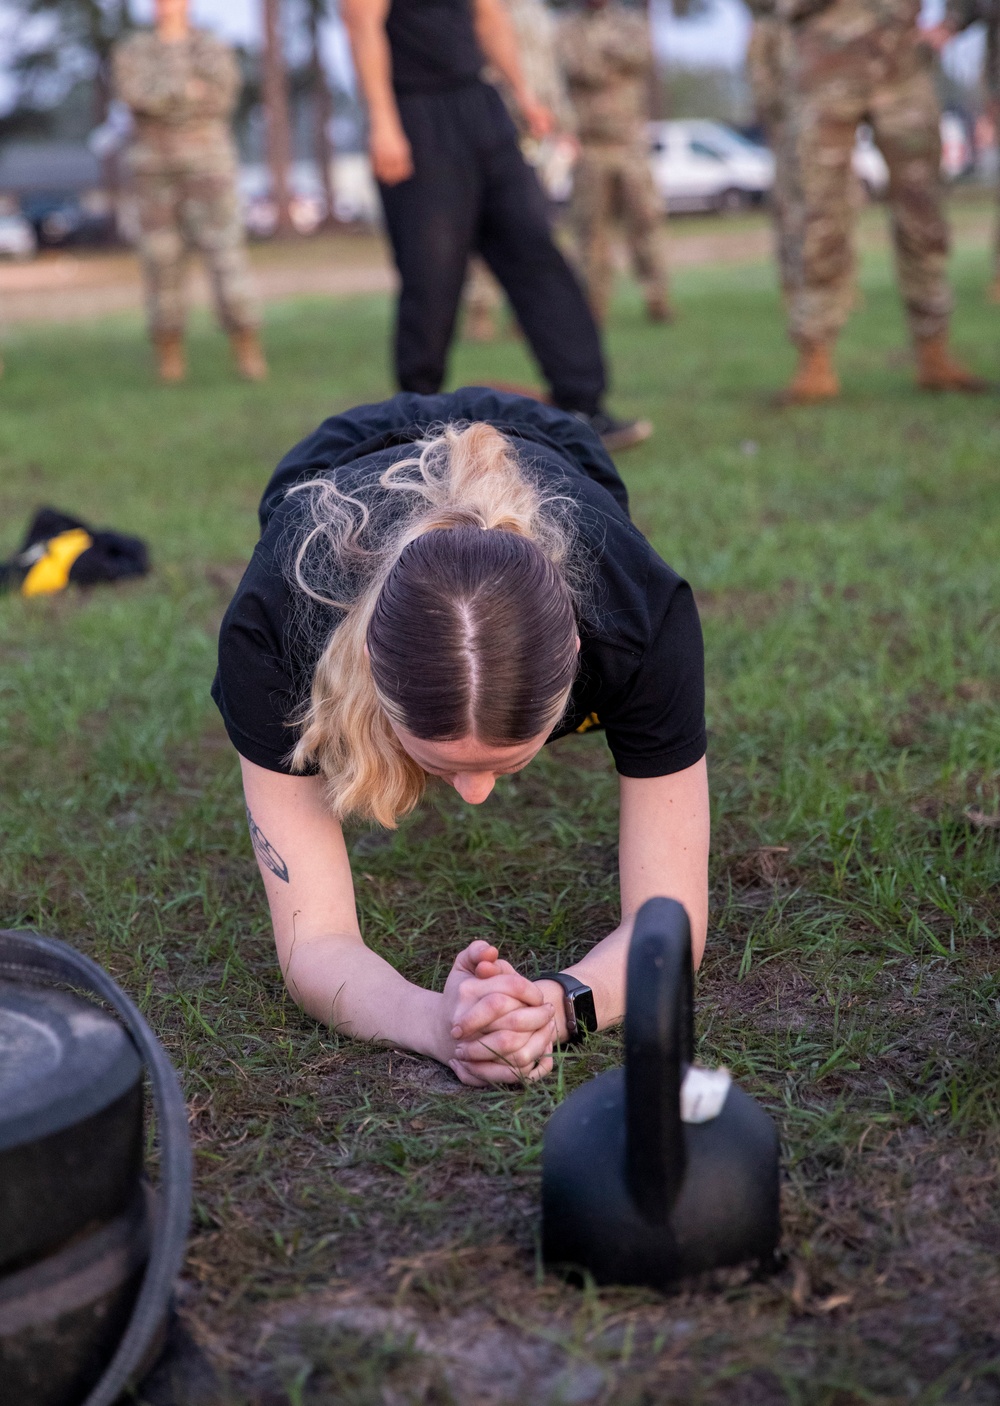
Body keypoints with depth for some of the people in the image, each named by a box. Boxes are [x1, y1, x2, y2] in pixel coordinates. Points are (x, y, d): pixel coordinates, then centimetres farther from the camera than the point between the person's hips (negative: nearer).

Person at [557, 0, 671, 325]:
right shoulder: (567, 26, 8)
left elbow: (641, 55, -6)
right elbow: (576, 68, -9)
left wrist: (604, 51, -7)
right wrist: (619, 65, -2)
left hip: (630, 142, 1)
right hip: (588, 142, -1)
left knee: (645, 218, -5)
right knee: (591, 226, -2)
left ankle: (657, 298, -2)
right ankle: (594, 306, 3)